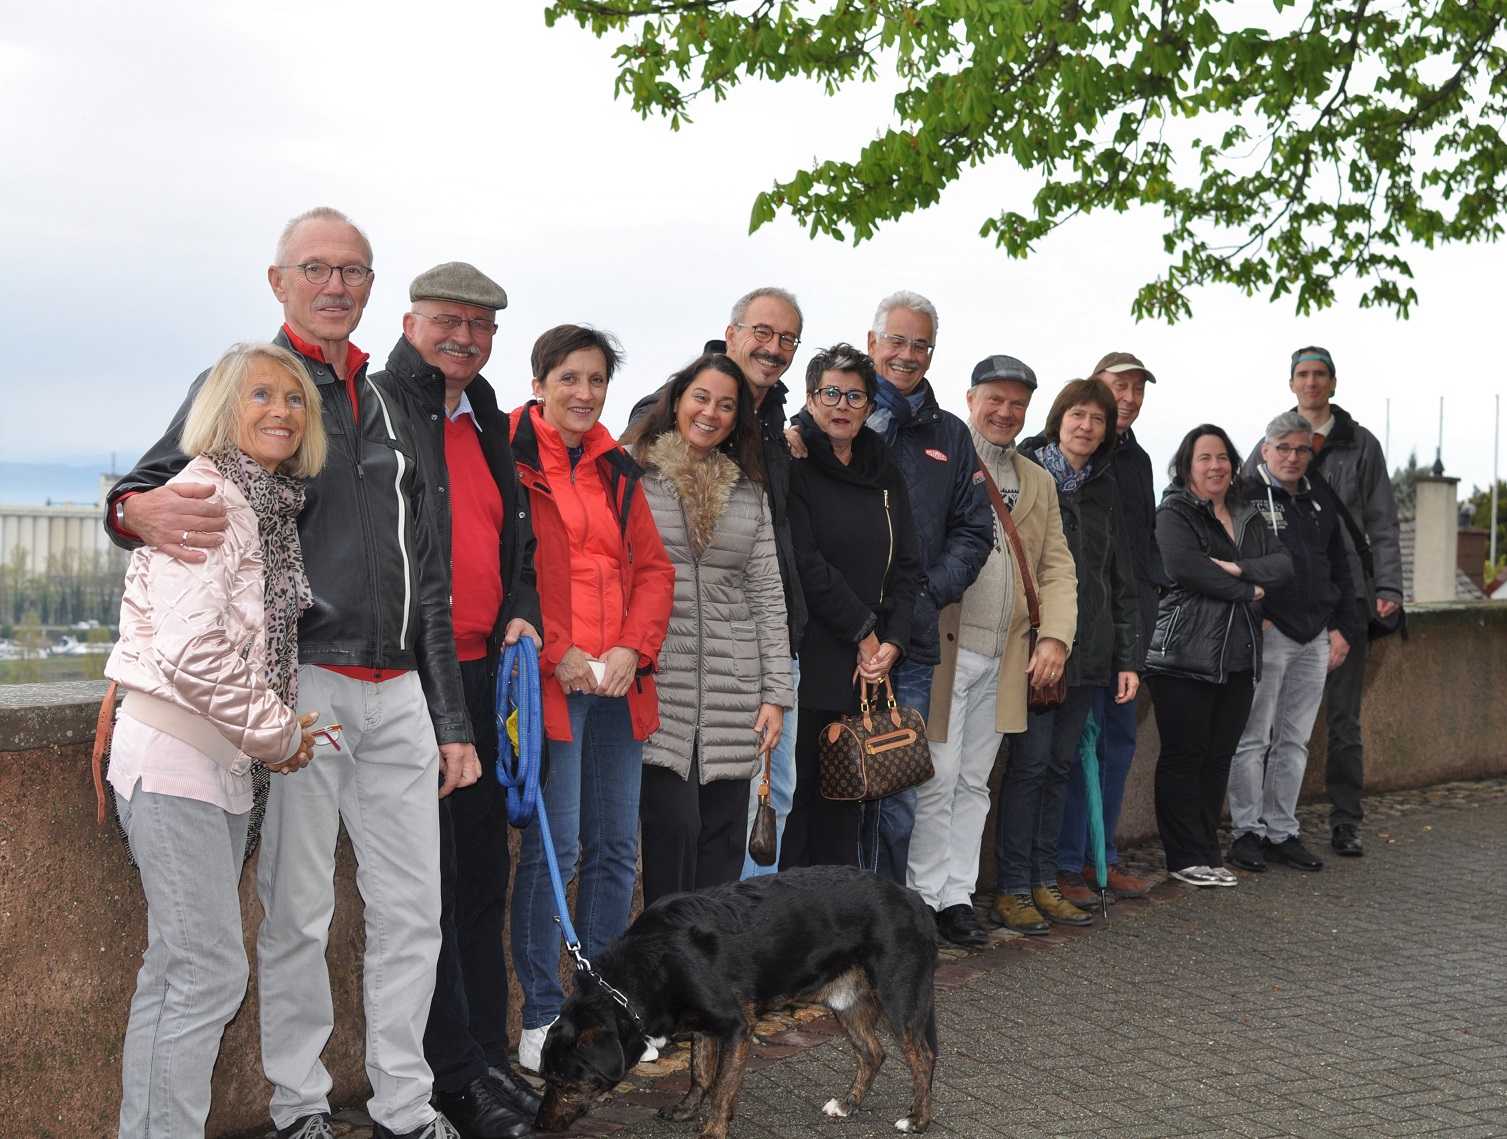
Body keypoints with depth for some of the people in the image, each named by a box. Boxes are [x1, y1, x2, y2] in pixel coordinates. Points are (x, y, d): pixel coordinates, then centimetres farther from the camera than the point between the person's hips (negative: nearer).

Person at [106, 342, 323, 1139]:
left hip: (225, 762, 9)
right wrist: (278, 734, -12)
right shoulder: (205, 498, -13)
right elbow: (192, 649, -22)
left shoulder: (270, 507, 14)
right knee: (210, 970, -8)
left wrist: (277, 729, 11)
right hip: (175, 755, -9)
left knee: (180, 969, 13)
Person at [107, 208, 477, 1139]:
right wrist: (137, 511, -32)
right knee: (298, 915, 1)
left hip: (396, 692, 5)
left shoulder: (390, 411, 18)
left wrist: (451, 719, 15)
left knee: (413, 911, 7)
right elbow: (152, 489, -6)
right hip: (300, 685, -5)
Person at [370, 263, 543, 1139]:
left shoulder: (491, 429, 19)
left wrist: (522, 611, 8)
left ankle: (488, 1058, 21)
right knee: (429, 877, -3)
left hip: (485, 670, 8)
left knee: (484, 871, 11)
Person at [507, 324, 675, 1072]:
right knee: (552, 847, -6)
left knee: (616, 847, 10)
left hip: (618, 681, 6)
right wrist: (557, 653, -14)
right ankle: (541, 1018, 7)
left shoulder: (617, 470, 16)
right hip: (548, 679, -6)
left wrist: (631, 650, -2)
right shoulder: (511, 460, -3)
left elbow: (654, 568, 13)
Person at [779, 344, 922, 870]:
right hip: (810, 662, -5)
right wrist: (863, 631, -9)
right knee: (795, 795, -3)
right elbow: (804, 565, -12)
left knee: (847, 805, 9)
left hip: (870, 665, 6)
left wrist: (892, 640, -3)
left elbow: (908, 564, 11)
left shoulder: (884, 471, 15)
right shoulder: (792, 465, -4)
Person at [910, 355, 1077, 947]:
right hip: (942, 649, -5)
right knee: (936, 781, -2)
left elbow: (1057, 567, 13)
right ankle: (926, 898, 10)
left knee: (973, 783, 12)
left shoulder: (1039, 482, 17)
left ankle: (957, 895, 20)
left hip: (1006, 657, 6)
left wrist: (1055, 635, 0)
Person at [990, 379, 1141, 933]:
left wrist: (1128, 657, 11)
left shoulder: (1104, 488, 15)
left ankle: (1044, 882, 17)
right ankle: (1011, 888, 3)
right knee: (1030, 761, -5)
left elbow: (1121, 579, 16)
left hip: (1087, 650, 6)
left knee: (1061, 764, 9)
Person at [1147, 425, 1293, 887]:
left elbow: (1283, 564, 5)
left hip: (1239, 656, 6)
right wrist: (1249, 592, -10)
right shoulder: (1174, 514, -3)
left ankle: (1209, 854, 17)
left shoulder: (1248, 519, 18)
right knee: (1184, 754, -3)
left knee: (1220, 755, 9)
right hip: (1185, 655, -6)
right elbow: (1185, 567, -20)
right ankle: (1185, 858, 4)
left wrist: (1238, 568, -14)